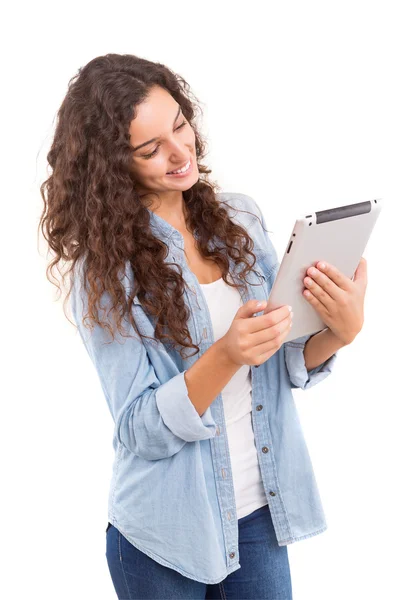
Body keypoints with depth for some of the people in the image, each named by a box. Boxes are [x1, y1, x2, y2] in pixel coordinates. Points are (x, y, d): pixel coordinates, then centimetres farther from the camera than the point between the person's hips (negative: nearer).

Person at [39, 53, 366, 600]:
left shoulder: (240, 217, -1)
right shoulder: (104, 266, -13)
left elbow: (289, 367, 3)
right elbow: (140, 432, -16)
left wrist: (337, 333, -18)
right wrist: (227, 355, -30)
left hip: (261, 514, 4)